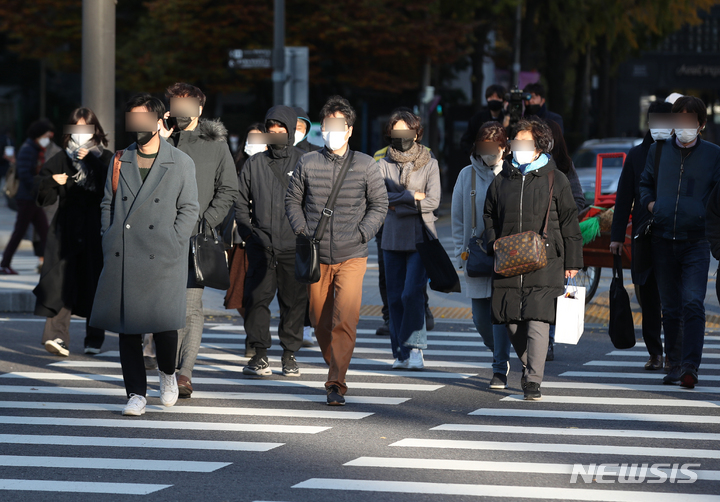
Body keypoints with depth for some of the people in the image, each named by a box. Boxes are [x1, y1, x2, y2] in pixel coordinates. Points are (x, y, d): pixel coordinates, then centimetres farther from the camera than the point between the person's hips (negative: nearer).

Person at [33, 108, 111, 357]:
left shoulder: (107, 159, 7)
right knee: (62, 281, -13)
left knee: (94, 284, 1)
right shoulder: (60, 161, 12)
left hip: (97, 231, -1)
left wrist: (91, 161, -14)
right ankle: (57, 335, -21)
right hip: (66, 231, 1)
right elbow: (44, 199, 9)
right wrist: (54, 182, -11)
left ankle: (94, 339, 11)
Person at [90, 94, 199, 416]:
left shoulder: (181, 164, 5)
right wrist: (110, 242, 6)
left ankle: (167, 373, 19)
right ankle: (136, 393, 7)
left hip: (162, 257, -3)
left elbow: (189, 209, 4)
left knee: (164, 321, -10)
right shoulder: (120, 162, 14)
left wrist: (171, 244, -6)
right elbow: (108, 205, 17)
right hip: (122, 258, 3)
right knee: (127, 327, 0)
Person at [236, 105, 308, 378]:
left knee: (294, 301, 3)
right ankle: (260, 353, 0)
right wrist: (246, 231, 3)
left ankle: (290, 354, 13)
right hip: (261, 244, 1)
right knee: (257, 298, -5)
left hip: (294, 246, -1)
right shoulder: (254, 164, 12)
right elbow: (241, 203, 16)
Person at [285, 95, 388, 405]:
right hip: (317, 257, 2)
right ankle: (336, 367, 31)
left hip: (351, 257, -2)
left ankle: (336, 384, -15)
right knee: (321, 322, 8)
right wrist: (302, 231, -1)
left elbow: (379, 205, 9)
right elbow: (292, 200, 13)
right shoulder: (307, 163, 5)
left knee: (345, 320, -15)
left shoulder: (365, 165, 3)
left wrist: (362, 233, -4)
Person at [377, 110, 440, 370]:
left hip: (421, 238, -2)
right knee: (395, 297, 3)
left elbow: (433, 201, -6)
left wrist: (397, 205, -9)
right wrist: (411, 196, -12)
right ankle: (400, 352, 10)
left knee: (412, 294, -15)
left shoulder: (429, 164, 4)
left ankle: (414, 348, -8)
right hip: (393, 239, 2)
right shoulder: (383, 165, 7)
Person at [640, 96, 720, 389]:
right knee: (670, 307, 10)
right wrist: (650, 203, 3)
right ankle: (675, 364, 21)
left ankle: (690, 367, -18)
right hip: (663, 240, 3)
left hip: (696, 241, -3)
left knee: (693, 304, -15)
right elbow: (645, 184, 23)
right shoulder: (659, 151, 11)